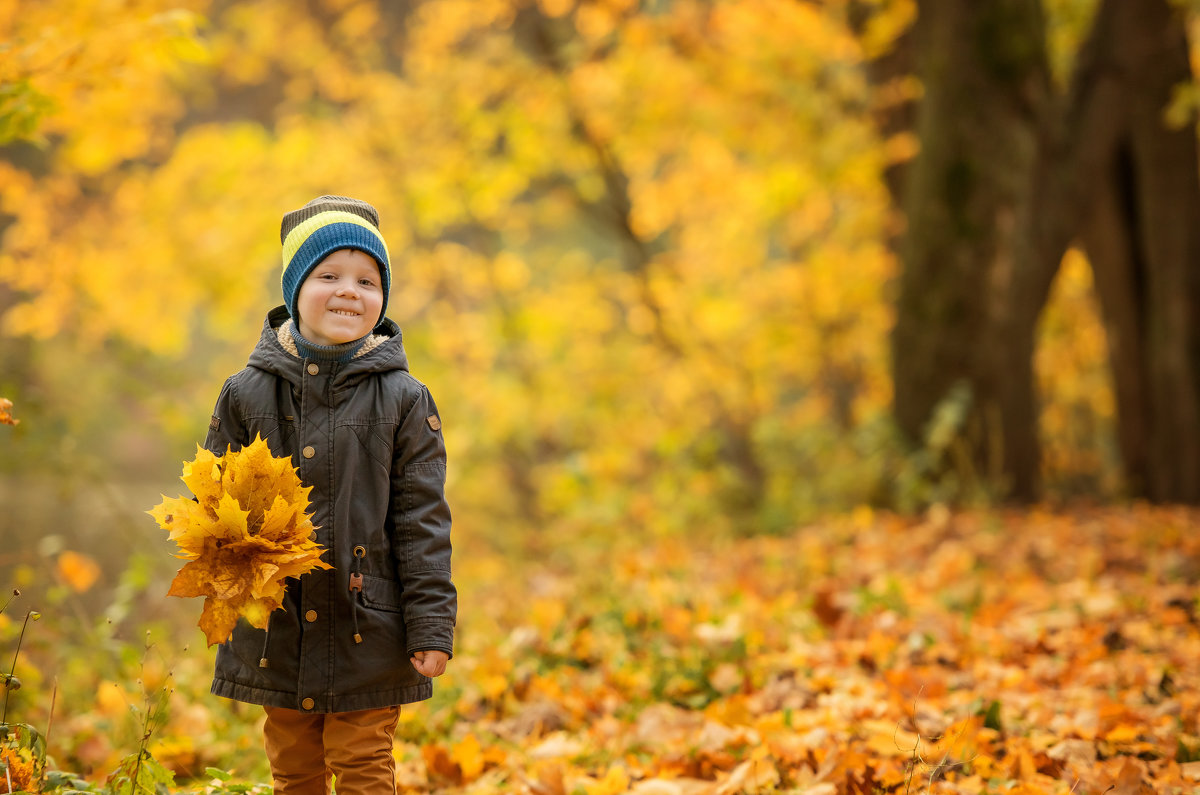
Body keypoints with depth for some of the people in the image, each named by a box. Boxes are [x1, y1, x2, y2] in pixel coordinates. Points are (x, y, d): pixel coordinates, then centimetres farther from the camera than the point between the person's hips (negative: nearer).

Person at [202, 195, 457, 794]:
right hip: (276, 632, 2)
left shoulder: (403, 400, -2)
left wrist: (431, 625, -6)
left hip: (368, 634, -2)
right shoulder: (248, 393, 1)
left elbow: (422, 519, -2)